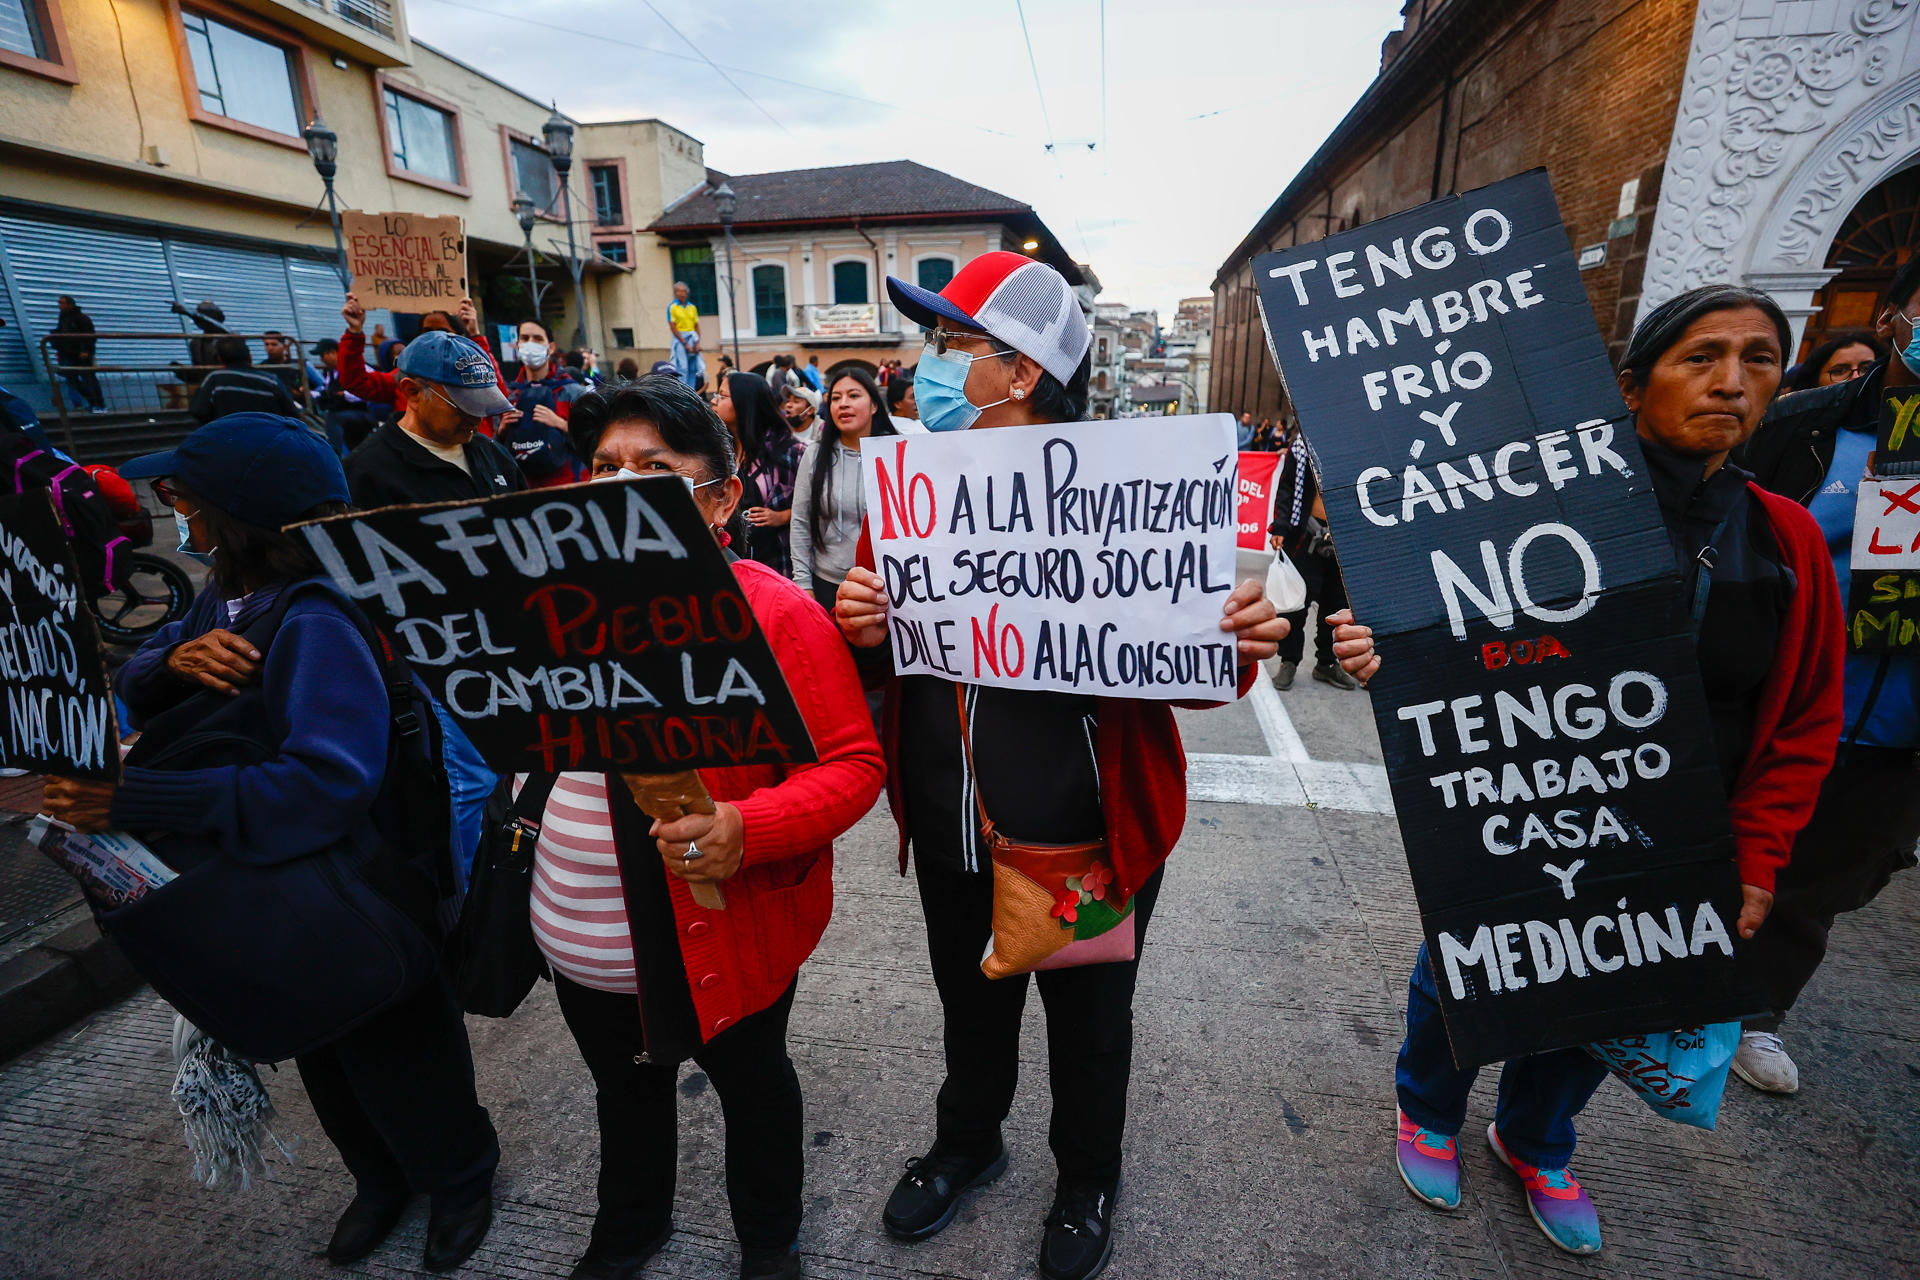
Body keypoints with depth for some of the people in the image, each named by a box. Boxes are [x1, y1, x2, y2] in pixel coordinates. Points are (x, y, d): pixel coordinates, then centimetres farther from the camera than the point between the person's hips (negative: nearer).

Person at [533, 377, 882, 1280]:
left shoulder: (775, 612, -19)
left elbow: (852, 764, -20)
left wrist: (746, 831, -34)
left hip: (725, 933, -5)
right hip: (584, 936, 5)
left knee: (750, 1082, 22)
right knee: (626, 1085, 30)